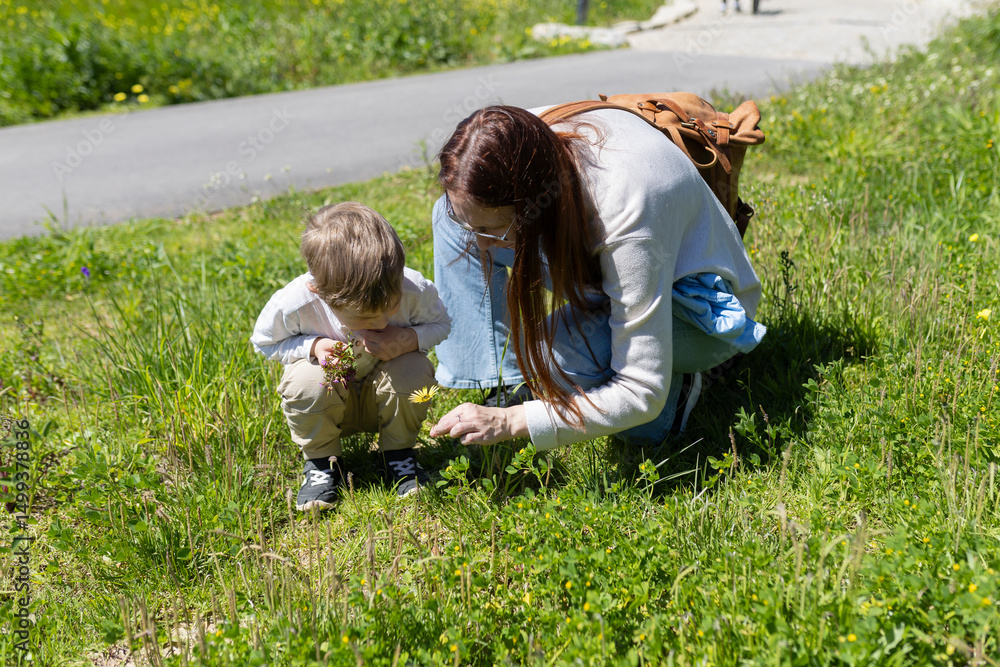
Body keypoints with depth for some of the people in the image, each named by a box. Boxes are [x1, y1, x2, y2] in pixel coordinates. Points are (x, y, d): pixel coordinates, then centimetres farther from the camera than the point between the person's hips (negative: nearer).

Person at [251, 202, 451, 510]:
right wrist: (313, 346, -29)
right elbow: (263, 341, -8)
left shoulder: (415, 290, -30)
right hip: (330, 397, -1)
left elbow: (441, 323, -6)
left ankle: (398, 454, -2)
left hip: (383, 399, 1)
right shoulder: (292, 304, -31)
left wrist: (410, 340, -30)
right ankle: (321, 461, -3)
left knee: (414, 370, -32)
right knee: (304, 380, -35)